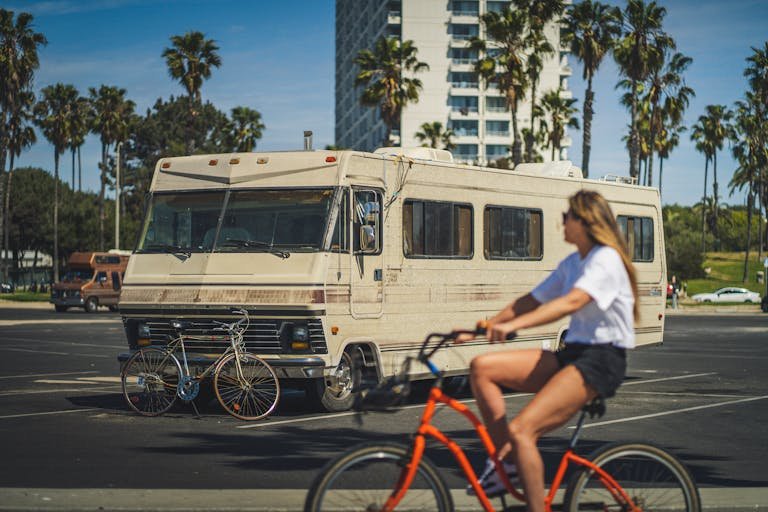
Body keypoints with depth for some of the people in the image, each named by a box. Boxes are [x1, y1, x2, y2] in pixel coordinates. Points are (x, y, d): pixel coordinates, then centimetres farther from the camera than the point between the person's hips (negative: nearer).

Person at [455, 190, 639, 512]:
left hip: (601, 361, -9)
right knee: (482, 368, -5)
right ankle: (505, 462, -2)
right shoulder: (571, 264, 15)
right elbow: (531, 301, 15)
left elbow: (572, 302, -29)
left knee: (520, 430, -24)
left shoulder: (606, 259, -13)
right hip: (572, 355, 9)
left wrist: (513, 325, -39)